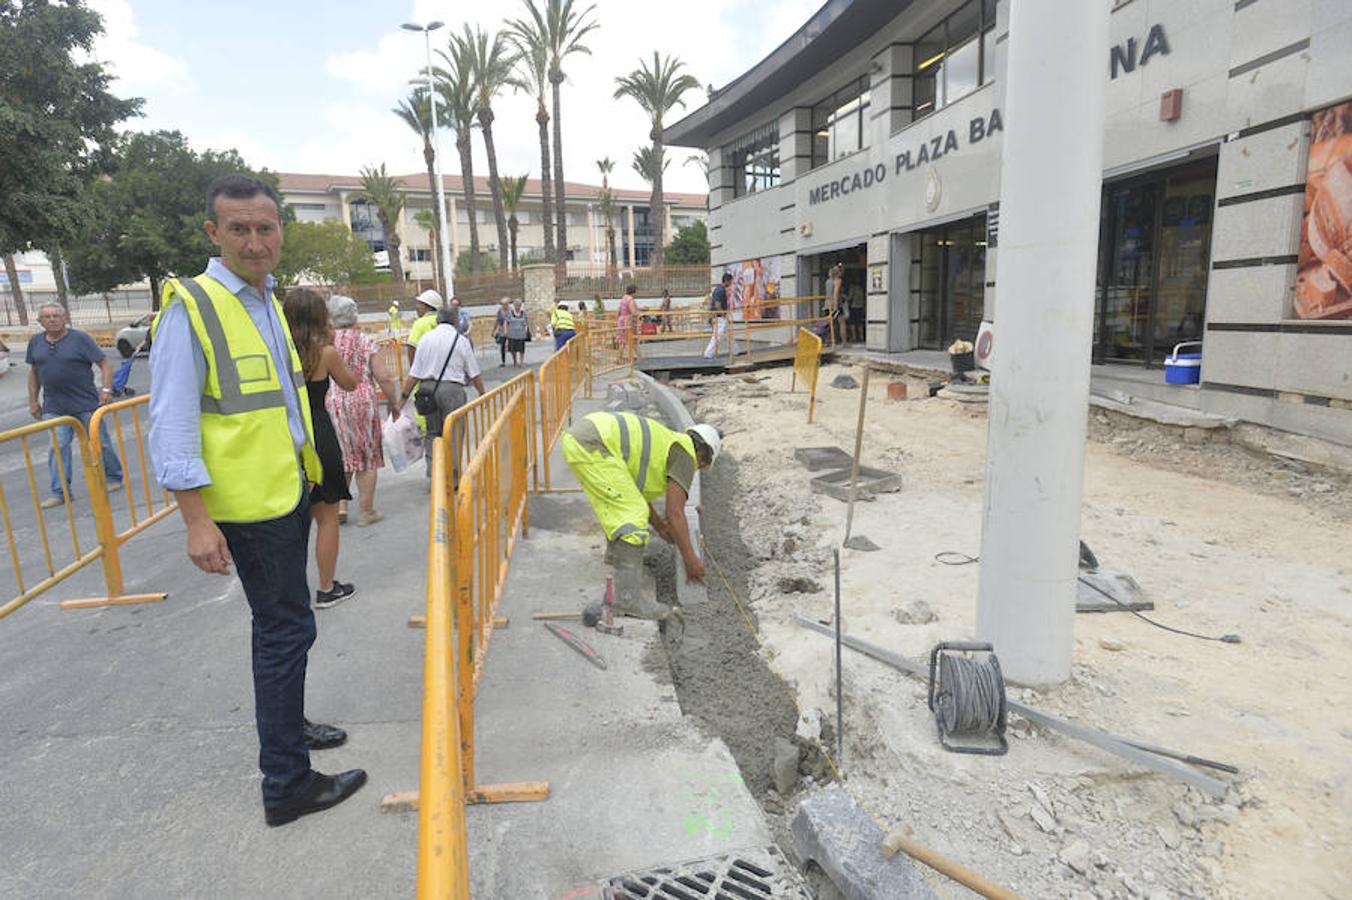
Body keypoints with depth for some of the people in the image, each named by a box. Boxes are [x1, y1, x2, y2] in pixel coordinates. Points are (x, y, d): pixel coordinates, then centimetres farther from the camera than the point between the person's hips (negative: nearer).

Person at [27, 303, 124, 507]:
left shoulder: (80, 338, -5)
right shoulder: (35, 342, 8)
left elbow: (104, 364, -6)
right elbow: (33, 372, 18)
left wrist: (106, 389, -17)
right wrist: (33, 400, 14)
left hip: (86, 403, -3)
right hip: (54, 408, 3)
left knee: (100, 442, 5)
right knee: (57, 448, -2)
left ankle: (114, 477, 23)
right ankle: (60, 492, 3)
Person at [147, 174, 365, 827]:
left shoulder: (268, 301, 11)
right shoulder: (190, 308, -14)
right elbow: (172, 425, -17)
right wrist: (197, 521, -21)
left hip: (290, 490, 8)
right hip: (250, 503, -8)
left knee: (281, 624, 21)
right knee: (288, 628, -3)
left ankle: (286, 721, 41)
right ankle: (286, 785, 11)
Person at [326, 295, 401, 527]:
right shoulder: (366, 341, -2)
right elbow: (384, 378, -6)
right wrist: (394, 403, 6)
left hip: (332, 402, 2)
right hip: (362, 401, -2)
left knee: (341, 455, 16)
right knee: (367, 456, 7)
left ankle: (339, 504, 10)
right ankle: (366, 511, 12)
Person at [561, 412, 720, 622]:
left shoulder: (664, 444, 30)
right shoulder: (685, 454, 4)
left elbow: (635, 493, 39)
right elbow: (675, 514, -2)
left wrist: (661, 527, 47)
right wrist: (691, 560, 7)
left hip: (575, 436, 10)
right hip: (590, 446, -10)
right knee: (633, 515, -8)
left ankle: (615, 559, 43)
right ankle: (628, 596, -11)